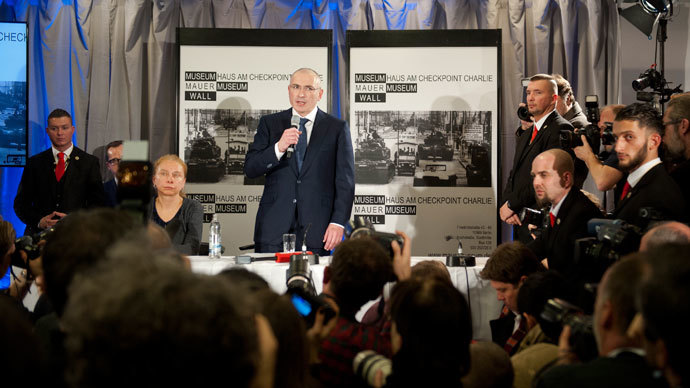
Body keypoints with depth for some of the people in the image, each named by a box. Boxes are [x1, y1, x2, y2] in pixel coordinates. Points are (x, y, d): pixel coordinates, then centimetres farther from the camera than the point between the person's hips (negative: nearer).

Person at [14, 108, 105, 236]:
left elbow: (97, 202, 6)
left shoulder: (89, 162, 9)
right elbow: (21, 202, 11)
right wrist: (39, 221, -7)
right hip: (39, 234, 1)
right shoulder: (35, 163, 13)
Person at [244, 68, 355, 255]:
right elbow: (250, 169, 2)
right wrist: (279, 148, -15)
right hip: (274, 227, 1)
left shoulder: (337, 128, 6)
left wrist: (338, 222, -7)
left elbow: (345, 181, 3)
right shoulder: (270, 123, 10)